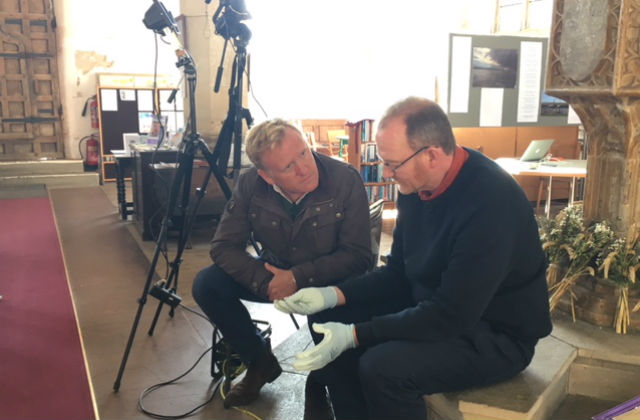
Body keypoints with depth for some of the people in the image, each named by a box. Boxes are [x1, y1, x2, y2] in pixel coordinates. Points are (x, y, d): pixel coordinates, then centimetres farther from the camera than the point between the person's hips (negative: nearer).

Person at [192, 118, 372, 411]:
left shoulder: (346, 180, -25)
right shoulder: (249, 184, -17)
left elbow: (359, 256, -23)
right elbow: (224, 246, -13)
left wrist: (299, 277, -32)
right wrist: (265, 283, -30)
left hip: (329, 278, -3)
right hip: (275, 272, 3)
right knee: (206, 285, -15)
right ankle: (259, 361, 9)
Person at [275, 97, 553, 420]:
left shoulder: (491, 202, -29)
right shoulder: (416, 185, -4)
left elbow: (451, 315, -29)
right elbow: (397, 272, 5)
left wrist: (354, 335, -26)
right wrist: (333, 294, -9)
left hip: (498, 334, -8)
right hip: (432, 307, 8)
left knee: (382, 366, -29)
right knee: (330, 320, 1)